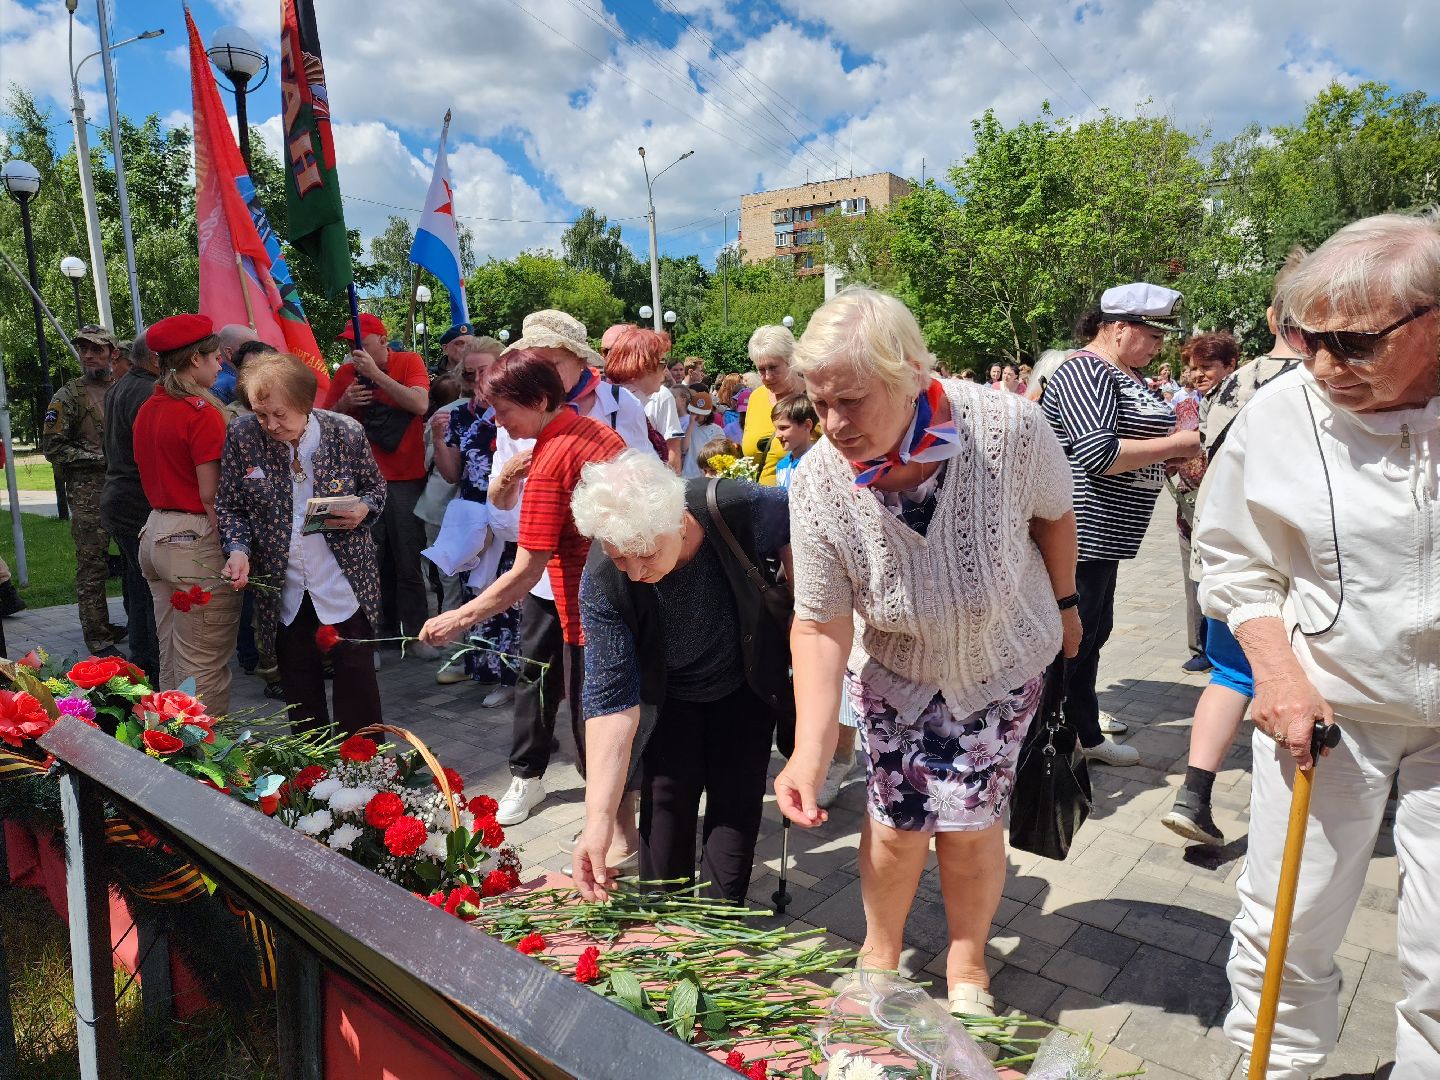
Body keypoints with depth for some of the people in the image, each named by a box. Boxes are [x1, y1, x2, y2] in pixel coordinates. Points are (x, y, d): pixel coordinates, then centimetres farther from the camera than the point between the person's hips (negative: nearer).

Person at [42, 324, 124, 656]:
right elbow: (52, 446, -5)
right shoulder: (67, 397, -1)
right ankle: (98, 638, 6)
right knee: (92, 568, -2)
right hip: (88, 494, -4)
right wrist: (98, 458, -13)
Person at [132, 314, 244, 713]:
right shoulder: (202, 411, -14)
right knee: (204, 666, -1)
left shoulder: (147, 410, 11)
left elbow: (150, 477, 14)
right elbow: (210, 494, -17)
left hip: (156, 532, 9)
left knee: (171, 661, 17)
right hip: (196, 540, -9)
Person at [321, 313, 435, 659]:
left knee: (409, 560, 1)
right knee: (372, 559, 5)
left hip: (406, 478, -2)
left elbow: (420, 404, -16)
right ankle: (382, 628, 16)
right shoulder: (346, 373, 8)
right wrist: (345, 402, -10)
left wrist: (375, 373, -18)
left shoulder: (409, 362, 1)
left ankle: (416, 632, 9)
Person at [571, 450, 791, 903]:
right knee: (667, 797, -3)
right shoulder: (601, 582, -32)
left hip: (747, 684, 1)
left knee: (736, 798, 3)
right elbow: (611, 698, -29)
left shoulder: (742, 509, -35)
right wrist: (598, 822, -33)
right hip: (667, 692, 0)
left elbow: (791, 528, -10)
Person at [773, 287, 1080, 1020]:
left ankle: (967, 961, 31)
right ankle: (881, 950, 33)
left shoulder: (1008, 429, -31)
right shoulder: (817, 485, -27)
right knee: (897, 821, 2)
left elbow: (1053, 514, -8)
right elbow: (820, 625, -22)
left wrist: (1063, 603, 7)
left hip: (1001, 658, 0)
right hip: (895, 666, 1)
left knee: (969, 819, 2)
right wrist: (811, 751, -30)